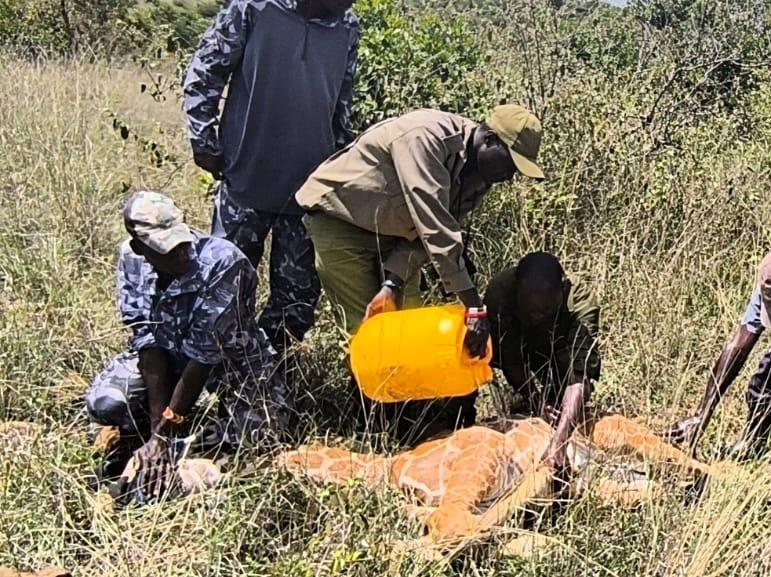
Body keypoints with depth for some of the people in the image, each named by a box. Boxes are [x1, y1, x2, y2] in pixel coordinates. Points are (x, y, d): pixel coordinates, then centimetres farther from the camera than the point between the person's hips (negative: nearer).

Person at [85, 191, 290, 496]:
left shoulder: (222, 263, -33)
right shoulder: (131, 260, -18)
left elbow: (204, 355, -31)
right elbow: (149, 342, -19)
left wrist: (163, 433, -30)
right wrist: (158, 425, -27)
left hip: (231, 357, -2)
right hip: (167, 353, 2)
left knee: (260, 434, -25)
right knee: (102, 402, -23)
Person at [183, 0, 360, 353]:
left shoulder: (347, 29, 5)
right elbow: (204, 74, -2)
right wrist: (204, 141, -4)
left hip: (310, 187, 4)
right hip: (246, 179, -4)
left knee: (297, 296, 7)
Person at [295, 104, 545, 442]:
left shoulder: (478, 173, -7)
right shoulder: (425, 137, -34)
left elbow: (422, 235, -9)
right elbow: (435, 229, -41)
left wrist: (393, 283, -26)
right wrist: (474, 307, -43)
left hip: (390, 230, 8)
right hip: (339, 218, -8)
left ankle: (411, 416, 10)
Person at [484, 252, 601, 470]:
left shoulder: (582, 305, -42)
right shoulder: (499, 291, -39)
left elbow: (579, 378, -50)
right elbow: (511, 359, -29)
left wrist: (558, 442, -61)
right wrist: (536, 403, -42)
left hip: (557, 350, -1)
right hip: (513, 344, 1)